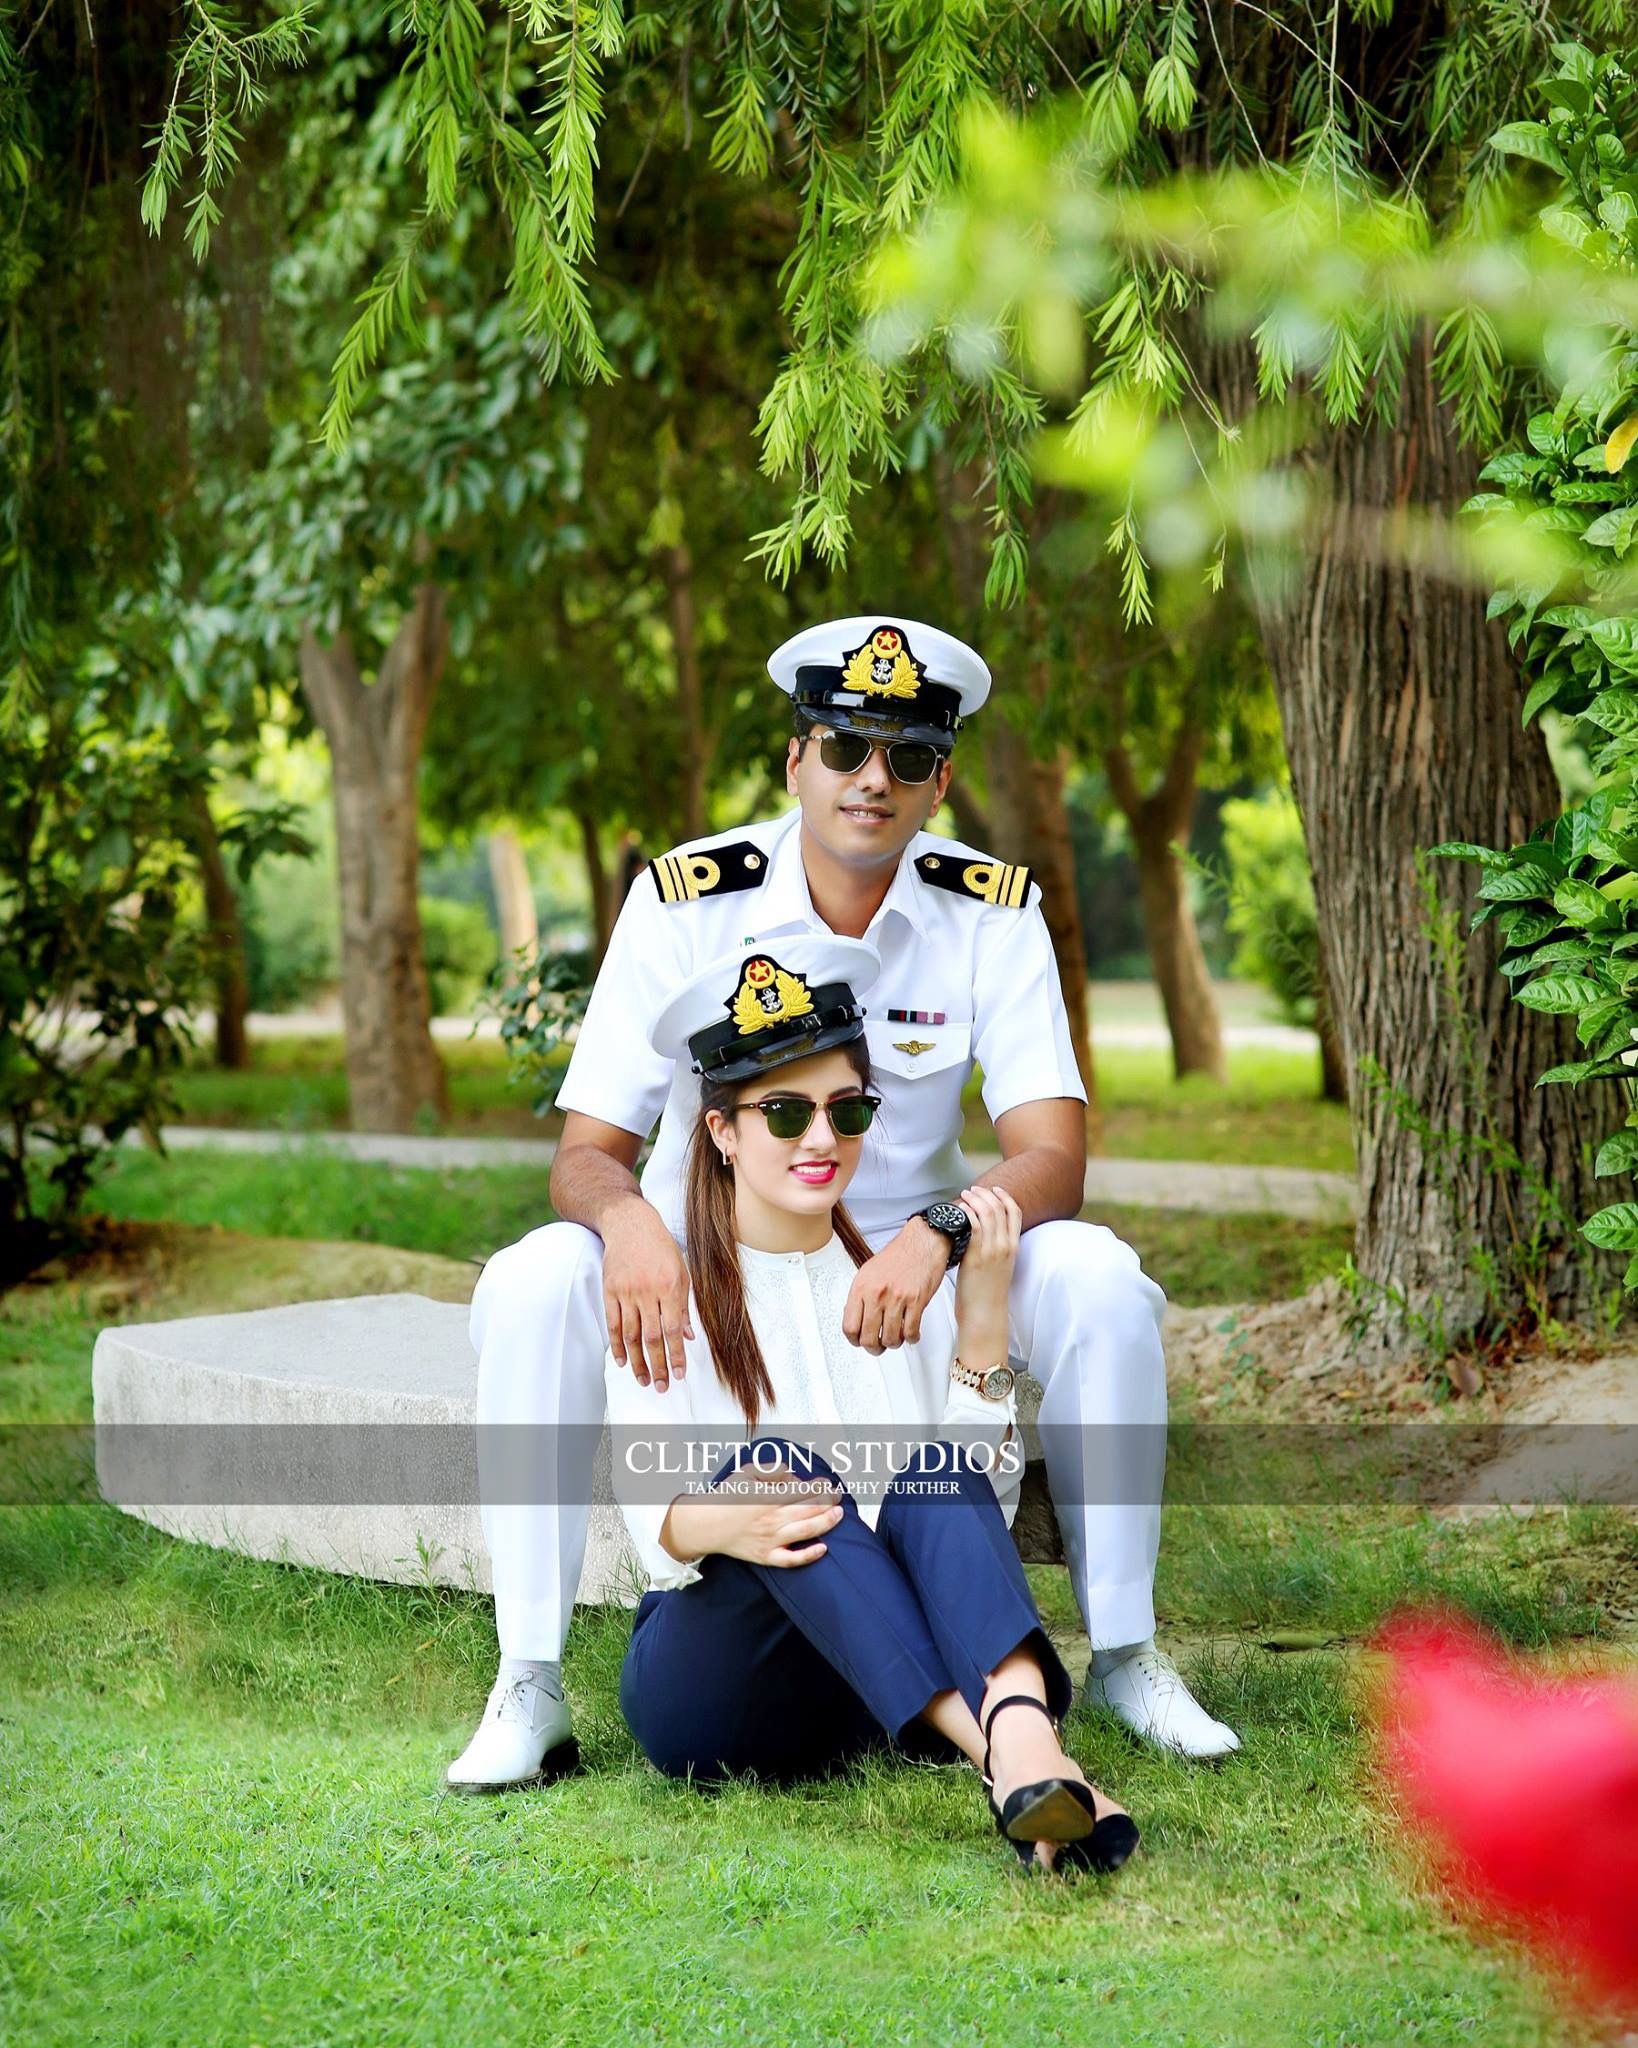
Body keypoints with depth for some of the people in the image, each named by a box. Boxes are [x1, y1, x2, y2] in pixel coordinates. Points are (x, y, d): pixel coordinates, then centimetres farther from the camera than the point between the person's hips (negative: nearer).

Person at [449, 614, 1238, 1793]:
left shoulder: (994, 912, -12)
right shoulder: (686, 902, -15)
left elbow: (1053, 1157, -19)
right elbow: (586, 1152, -15)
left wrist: (938, 1236, -41)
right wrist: (628, 1219, -40)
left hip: (907, 1262, 1)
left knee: (1098, 1278, -26)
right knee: (532, 1286, -30)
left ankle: (1124, 1656, -9)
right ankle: (529, 1691, -21)